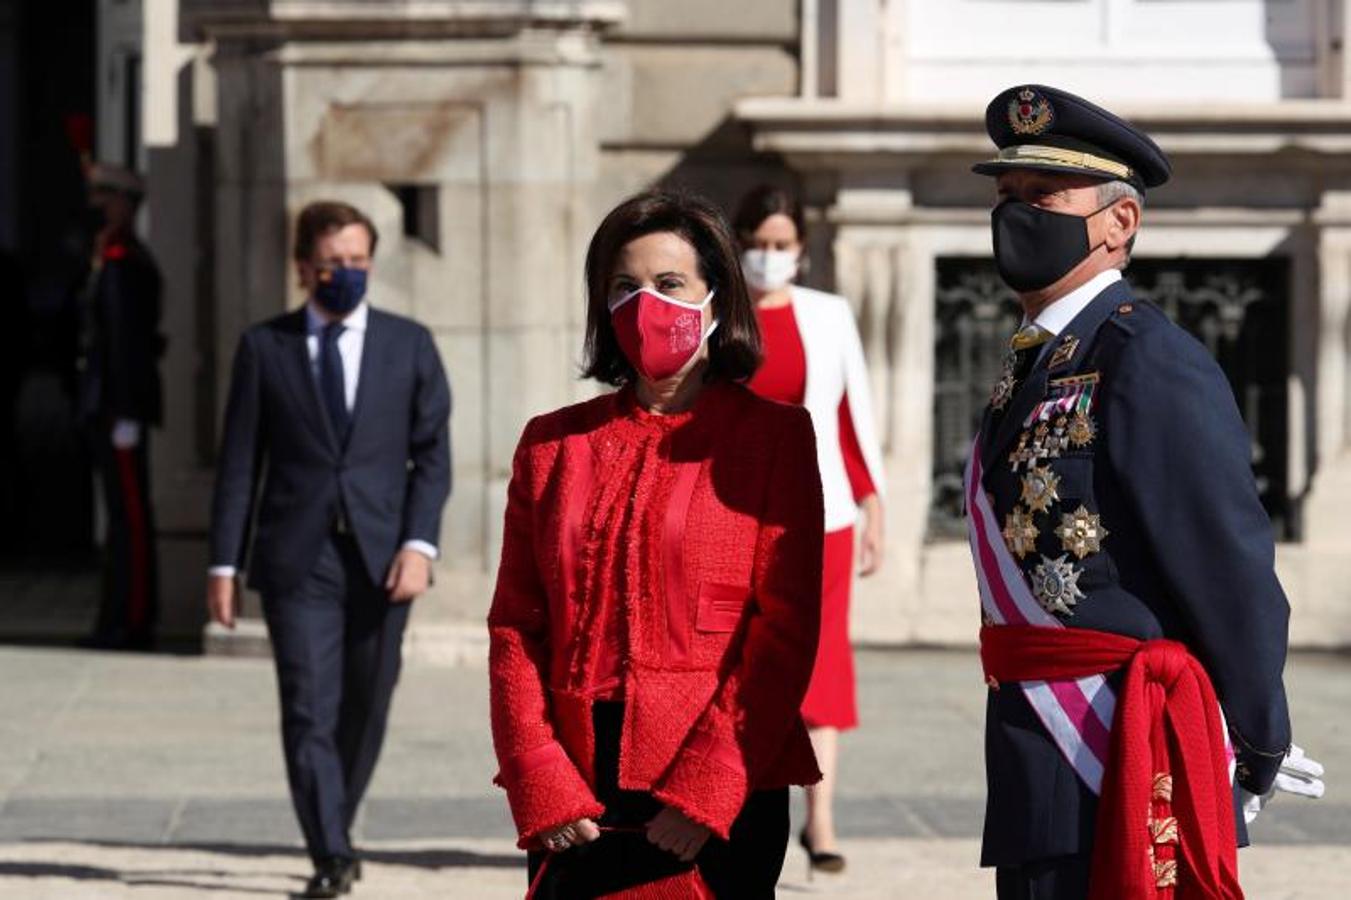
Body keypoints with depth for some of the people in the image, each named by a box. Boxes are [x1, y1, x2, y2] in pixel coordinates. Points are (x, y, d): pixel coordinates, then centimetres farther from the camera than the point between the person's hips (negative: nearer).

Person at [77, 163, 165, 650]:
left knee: (129, 517, -7)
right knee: (126, 515, 11)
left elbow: (127, 341, -20)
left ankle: (131, 623, -6)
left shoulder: (121, 263, -15)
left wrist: (126, 417, -21)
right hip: (107, 407, 10)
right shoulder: (110, 259, 16)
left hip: (118, 406, -10)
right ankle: (124, 619, 15)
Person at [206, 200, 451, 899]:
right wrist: (224, 563, 0)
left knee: (364, 711, 8)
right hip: (297, 561, -2)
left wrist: (419, 544, -9)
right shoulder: (265, 348, 5)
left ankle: (335, 832, 27)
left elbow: (432, 454, 4)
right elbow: (239, 463, 5)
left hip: (381, 560, 2)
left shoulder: (409, 345, 8)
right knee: (310, 711, -10)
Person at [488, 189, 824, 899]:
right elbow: (514, 627, 8)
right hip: (573, 807, 3)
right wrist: (543, 791, -4)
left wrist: (705, 791, -11)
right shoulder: (553, 444, 13)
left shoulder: (775, 436, 3)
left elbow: (786, 628, -3)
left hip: (721, 801, -3)